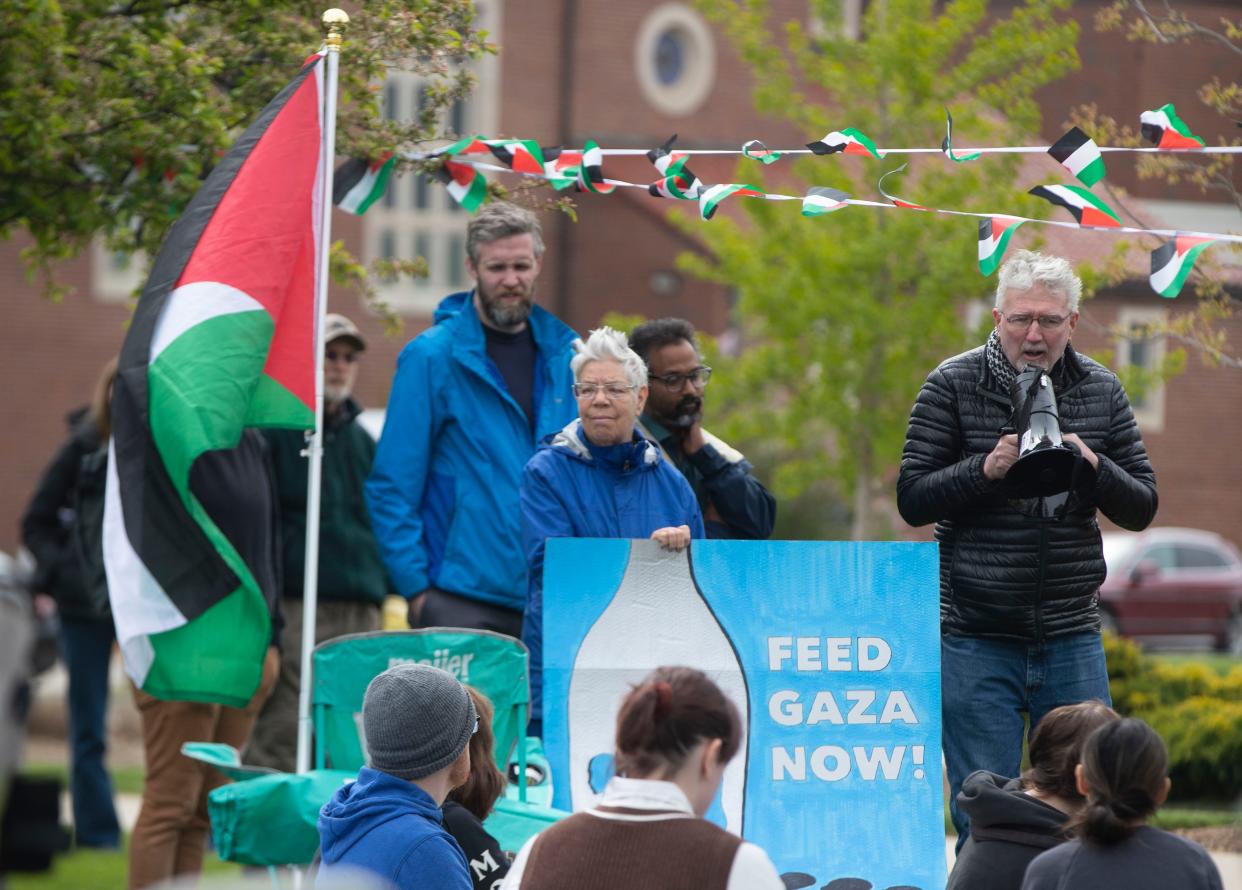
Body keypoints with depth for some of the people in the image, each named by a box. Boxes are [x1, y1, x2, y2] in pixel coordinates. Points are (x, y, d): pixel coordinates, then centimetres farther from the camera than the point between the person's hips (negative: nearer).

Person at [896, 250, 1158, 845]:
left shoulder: (1101, 391, 7)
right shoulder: (953, 385, -1)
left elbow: (1141, 508, 8)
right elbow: (912, 500, -3)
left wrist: (1093, 467, -12)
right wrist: (987, 468, -20)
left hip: (1072, 639, 3)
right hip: (977, 635, -3)